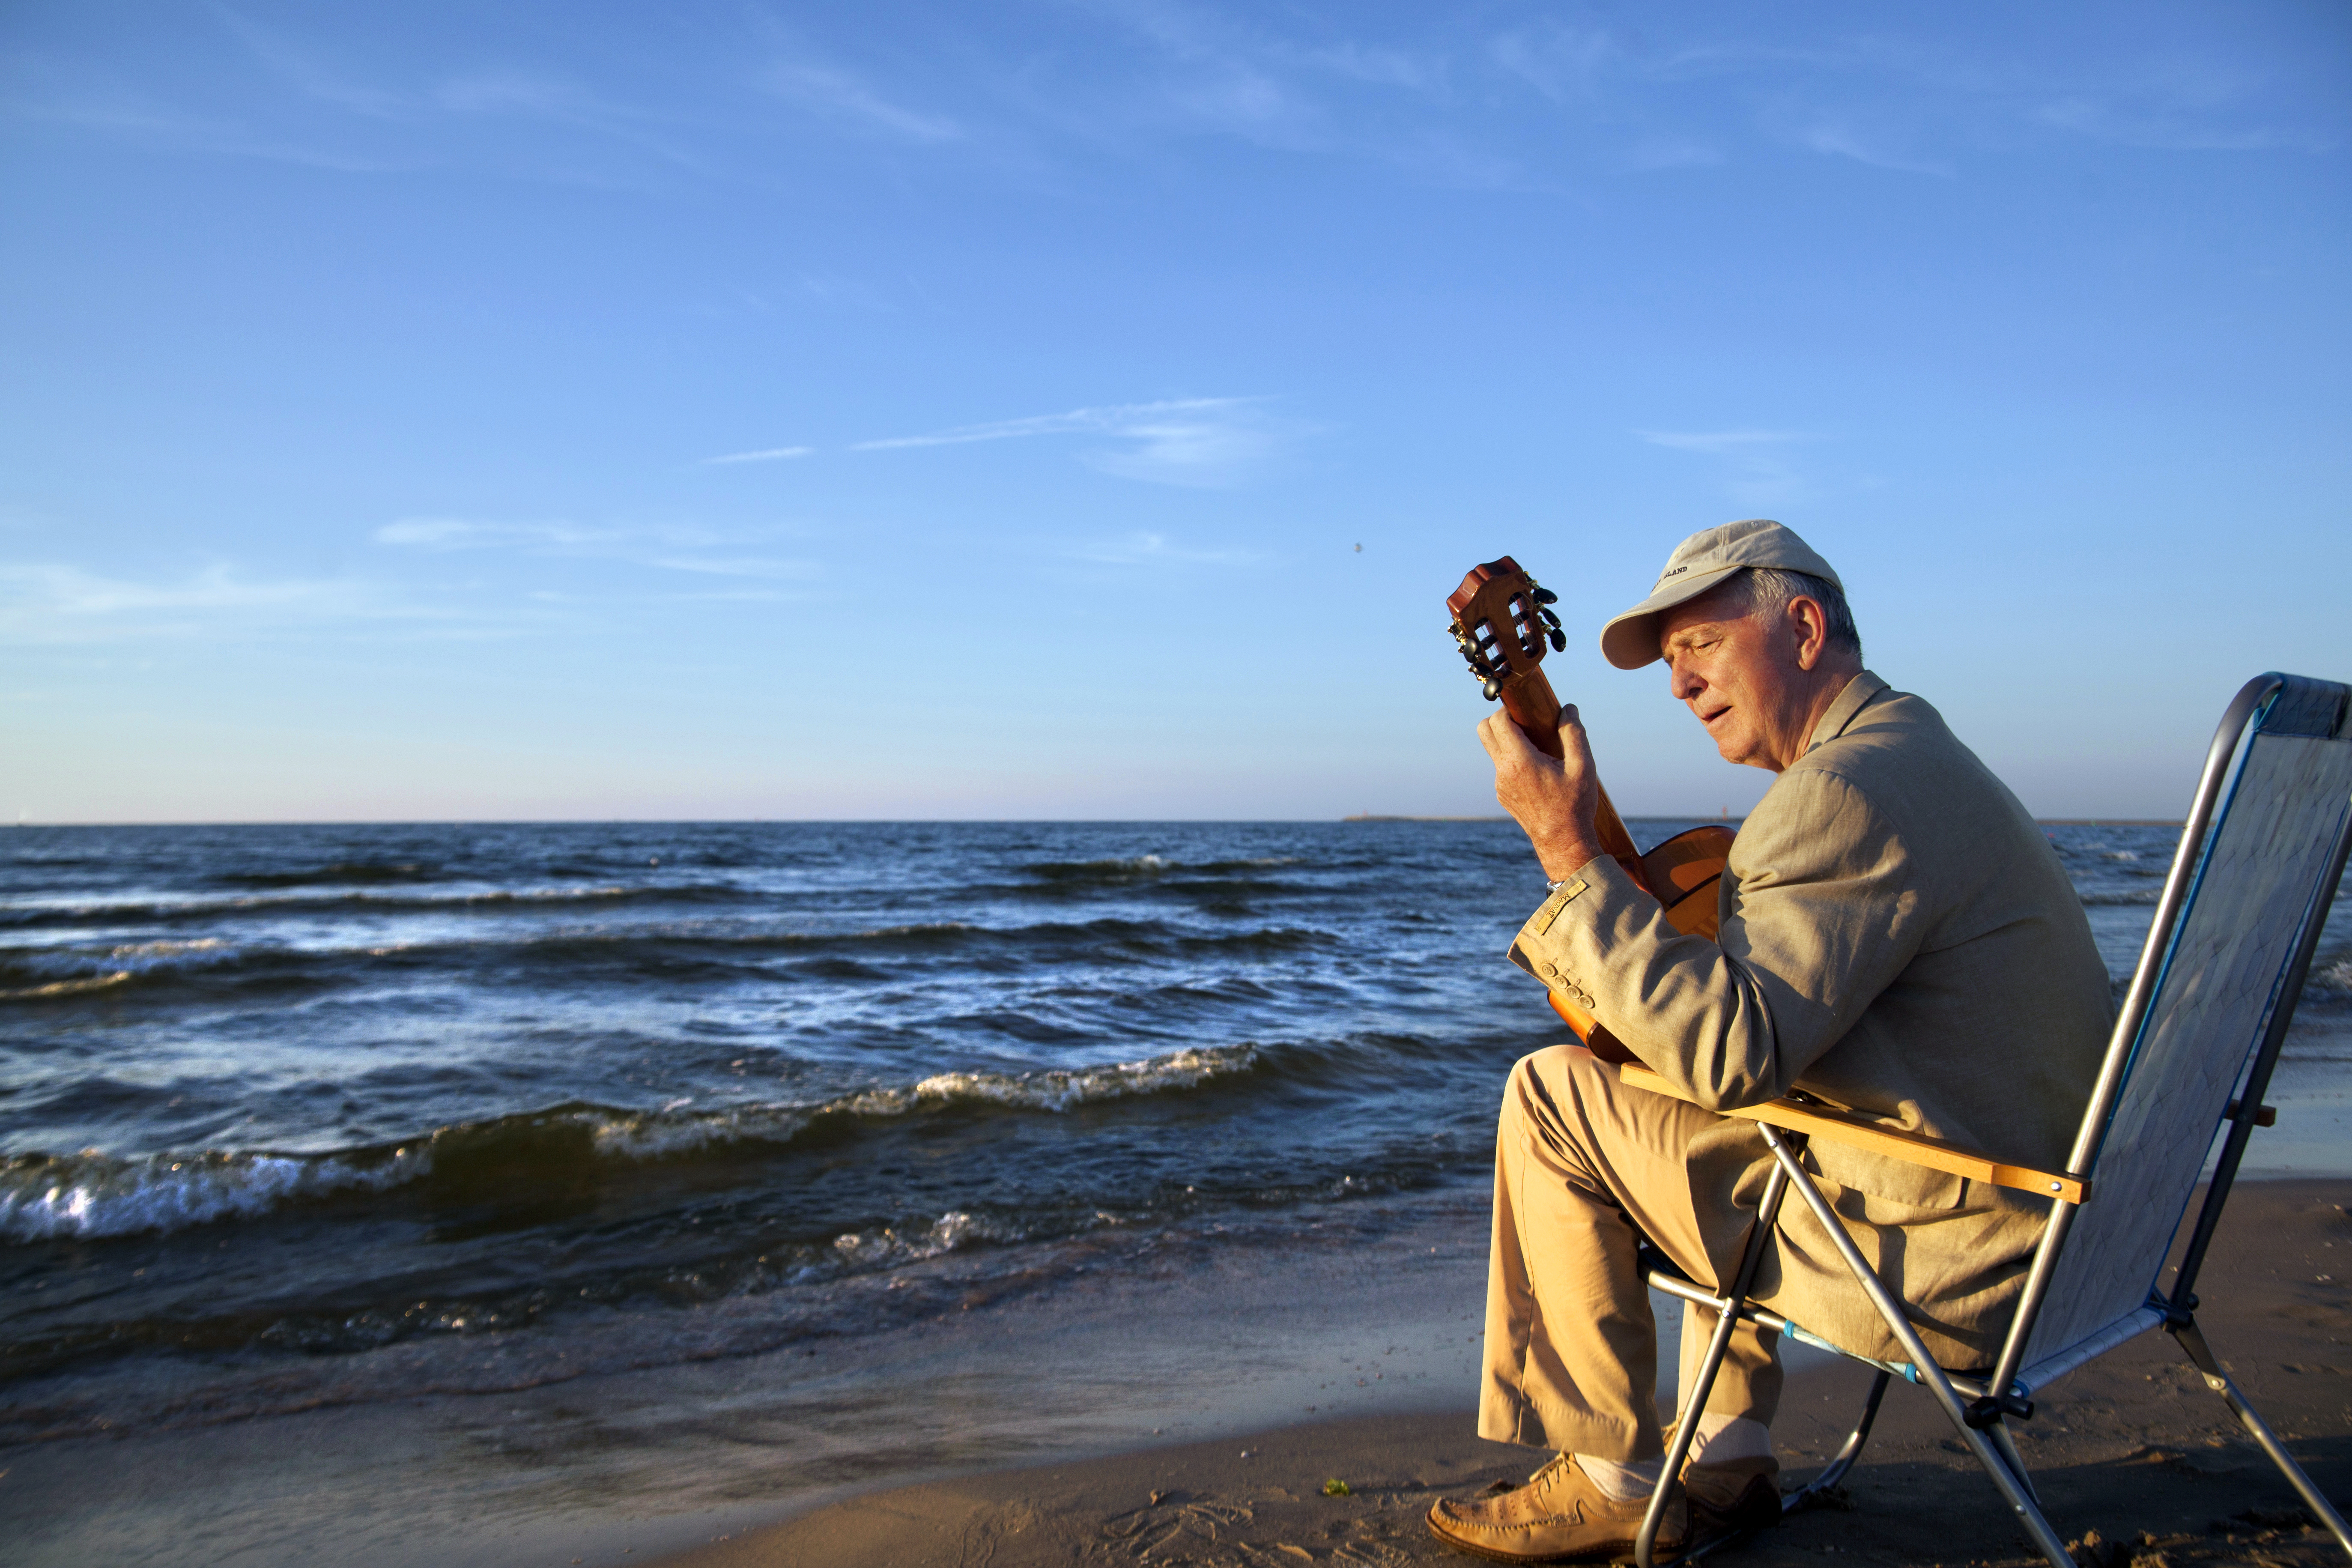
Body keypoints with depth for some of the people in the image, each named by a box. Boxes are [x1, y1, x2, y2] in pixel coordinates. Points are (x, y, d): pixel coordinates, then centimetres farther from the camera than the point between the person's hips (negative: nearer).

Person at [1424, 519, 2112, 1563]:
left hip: (1947, 1259, -10)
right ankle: (1725, 1460, 24)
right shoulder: (1916, 751, 14)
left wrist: (1568, 852, -26)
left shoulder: (1855, 789, -20)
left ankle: (1610, 1481, 8)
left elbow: (1729, 1053, -28)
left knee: (1552, 1096, -9)